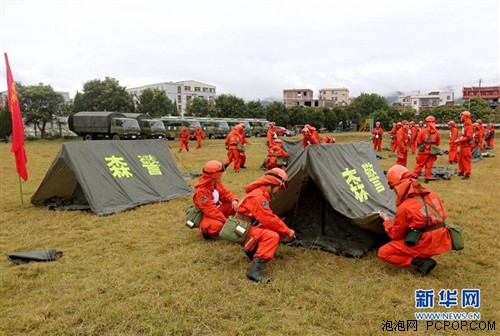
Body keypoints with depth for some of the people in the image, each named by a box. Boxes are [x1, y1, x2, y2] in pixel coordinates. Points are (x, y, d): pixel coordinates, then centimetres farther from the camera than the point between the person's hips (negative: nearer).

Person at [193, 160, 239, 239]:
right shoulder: (201, 191, -27)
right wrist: (226, 221, -26)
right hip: (206, 216, -8)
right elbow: (210, 210, -28)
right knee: (217, 226, -38)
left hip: (217, 210, 8)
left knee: (233, 205, -12)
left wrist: (233, 200, -20)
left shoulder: (217, 184, -2)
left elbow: (226, 193, 5)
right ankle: (205, 230, -5)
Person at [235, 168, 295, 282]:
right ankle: (256, 269, -34)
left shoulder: (261, 194, 13)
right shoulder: (258, 196, -20)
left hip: (248, 228, 10)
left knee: (277, 231, 8)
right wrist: (287, 231, -13)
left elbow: (270, 217, 17)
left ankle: (252, 250, 9)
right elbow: (268, 220, -24)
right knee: (272, 236, -29)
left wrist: (285, 230, 7)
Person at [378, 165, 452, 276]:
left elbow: (395, 235, -5)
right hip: (442, 241, 8)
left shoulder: (404, 208, -18)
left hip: (426, 245, -8)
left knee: (383, 253, -1)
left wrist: (387, 220, 13)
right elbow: (442, 216, 17)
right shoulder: (431, 194, 2)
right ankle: (423, 258, 13)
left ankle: (421, 262, -8)